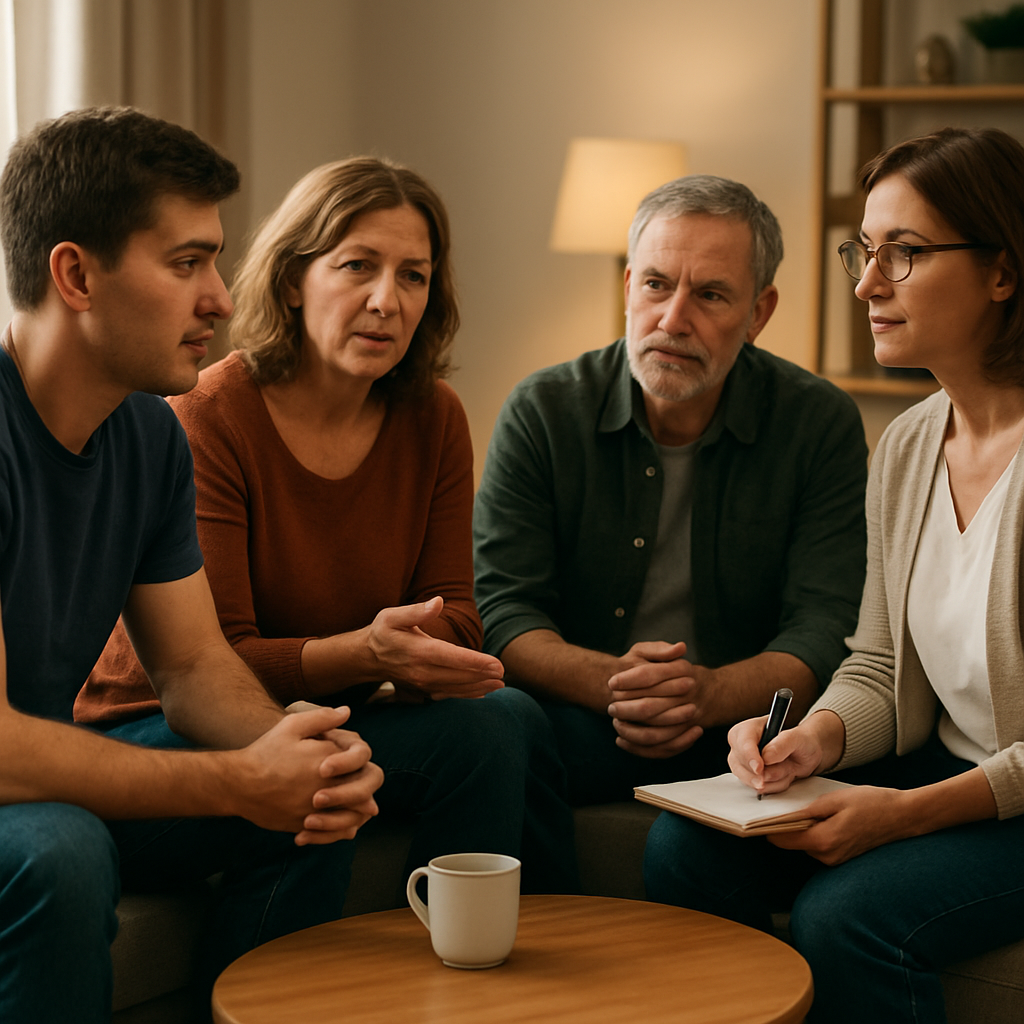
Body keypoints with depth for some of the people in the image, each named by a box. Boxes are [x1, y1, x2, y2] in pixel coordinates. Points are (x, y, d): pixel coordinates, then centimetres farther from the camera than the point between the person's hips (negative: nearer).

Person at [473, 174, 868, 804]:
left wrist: (711, 694, -29)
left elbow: (822, 632, -7)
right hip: (577, 721, 0)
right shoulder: (541, 413, 1)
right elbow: (503, 612, -5)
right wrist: (608, 682, -27)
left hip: (742, 727, 0)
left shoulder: (821, 425, 0)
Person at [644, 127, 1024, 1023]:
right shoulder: (906, 447, 5)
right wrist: (820, 737, -12)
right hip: (946, 772, 7)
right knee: (688, 848, -10)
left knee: (846, 910, -27)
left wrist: (915, 810, -24)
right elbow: (880, 671, 10)